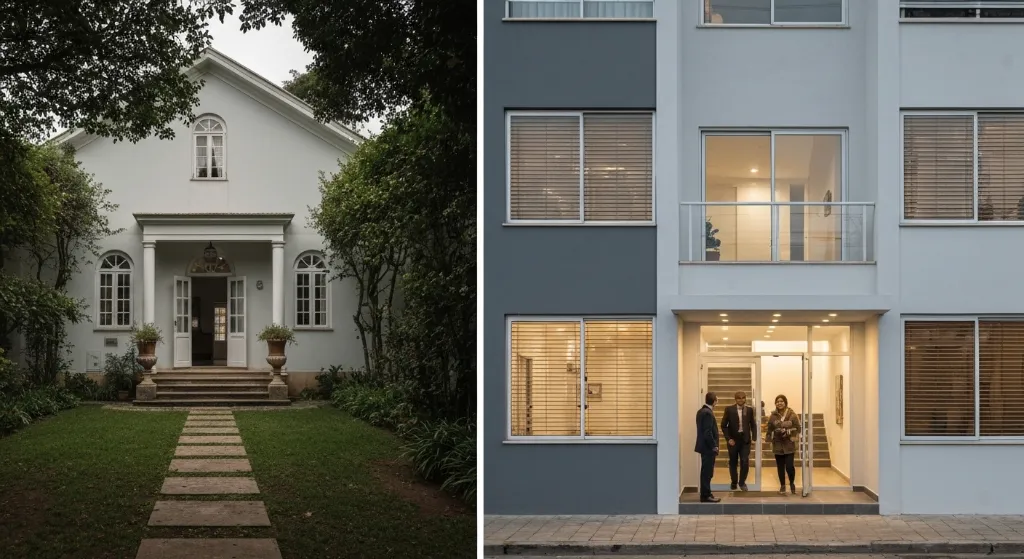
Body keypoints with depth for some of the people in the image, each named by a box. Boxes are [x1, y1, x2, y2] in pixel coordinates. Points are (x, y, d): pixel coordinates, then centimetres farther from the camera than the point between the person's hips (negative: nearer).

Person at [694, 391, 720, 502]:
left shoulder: (701, 411, 11)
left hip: (704, 446, 10)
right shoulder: (708, 413, -19)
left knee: (706, 472, 14)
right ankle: (706, 496, -2)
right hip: (708, 447, -10)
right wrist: (714, 446, -17)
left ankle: (705, 494, 20)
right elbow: (708, 432, -22)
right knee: (707, 472, -5)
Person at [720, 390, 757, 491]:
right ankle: (734, 482, 26)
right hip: (733, 439, -1)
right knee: (733, 462, 9)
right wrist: (728, 438, -9)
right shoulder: (729, 409, -3)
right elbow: (724, 425, -1)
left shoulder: (750, 410, 3)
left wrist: (754, 437, -5)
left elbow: (753, 424, 8)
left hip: (745, 439, 1)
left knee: (745, 462, -8)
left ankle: (742, 482, 12)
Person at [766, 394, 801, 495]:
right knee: (780, 467, 7)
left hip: (789, 445, -2)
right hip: (778, 445, 2)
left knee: (789, 466, -9)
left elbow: (797, 428, -1)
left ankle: (792, 483, 16)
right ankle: (782, 486, 23)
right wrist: (768, 439, -9)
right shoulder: (773, 416, 0)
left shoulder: (792, 414, -4)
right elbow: (769, 429, 1)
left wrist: (794, 437, -14)